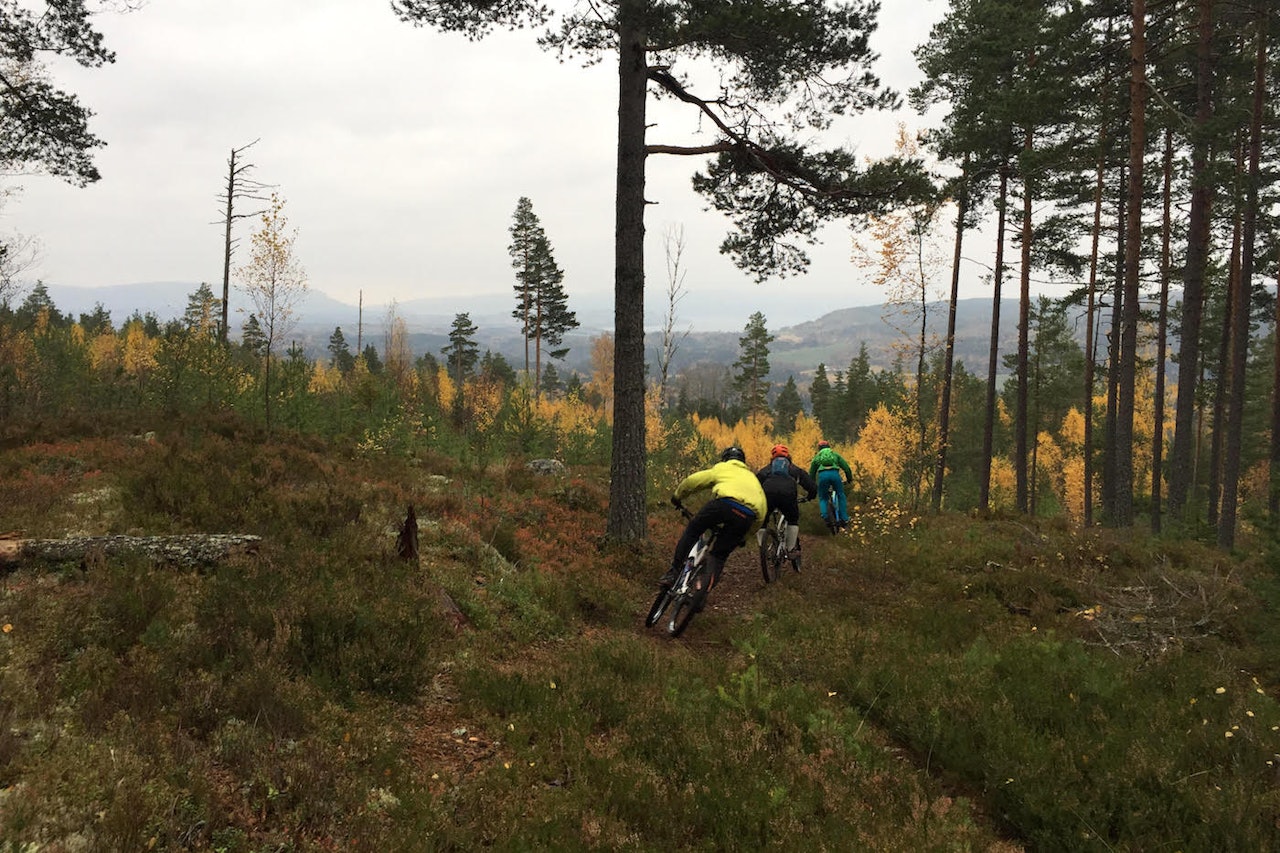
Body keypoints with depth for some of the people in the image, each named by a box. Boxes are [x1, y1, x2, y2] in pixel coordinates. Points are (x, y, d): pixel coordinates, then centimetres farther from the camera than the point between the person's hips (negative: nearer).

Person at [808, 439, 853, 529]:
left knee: (822, 498, 18)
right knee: (841, 495, 21)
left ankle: (825, 518, -4)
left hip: (822, 475, 0)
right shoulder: (835, 454, 29)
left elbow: (811, 472, 32)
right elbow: (846, 467, 23)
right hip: (834, 473, 0)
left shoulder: (817, 457, 30)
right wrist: (849, 479, 36)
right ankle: (844, 519, 14)